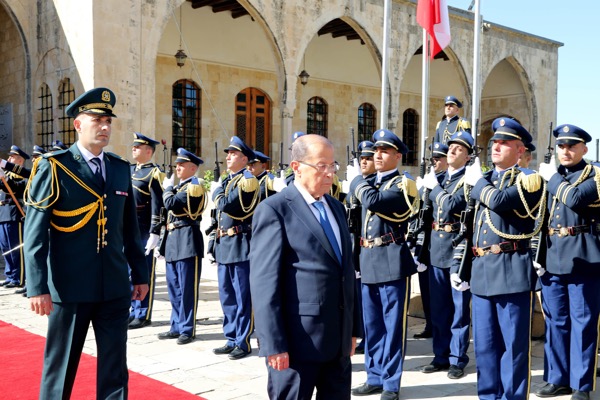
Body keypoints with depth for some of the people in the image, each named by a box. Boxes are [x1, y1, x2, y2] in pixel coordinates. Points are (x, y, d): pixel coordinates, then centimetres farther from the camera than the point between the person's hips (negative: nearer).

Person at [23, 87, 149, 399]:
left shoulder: (121, 168, 9)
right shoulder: (53, 167, -5)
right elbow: (35, 231, -10)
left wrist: (139, 273, 13)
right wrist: (37, 287, -16)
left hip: (115, 286, 4)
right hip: (70, 286, -4)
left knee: (115, 367, 11)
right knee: (60, 366, 10)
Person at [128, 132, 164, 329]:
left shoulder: (154, 173, -8)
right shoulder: (129, 170, 14)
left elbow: (158, 205, -14)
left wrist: (155, 233, -18)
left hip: (145, 232, -8)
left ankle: (144, 315, 9)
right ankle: (134, 311, 24)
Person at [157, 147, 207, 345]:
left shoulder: (194, 186, -10)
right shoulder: (180, 186, 18)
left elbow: (171, 204, -19)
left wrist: (167, 188, -5)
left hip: (187, 241, -9)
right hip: (173, 241, 9)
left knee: (187, 288, -2)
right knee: (174, 288, 13)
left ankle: (187, 329, 5)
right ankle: (177, 327, 22)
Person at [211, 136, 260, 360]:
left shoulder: (247, 180, -9)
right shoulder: (227, 181, 18)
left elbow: (226, 204, -19)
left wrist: (216, 191, -2)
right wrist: (217, 242, 15)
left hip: (241, 244, -9)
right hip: (224, 244, 9)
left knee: (243, 297, -1)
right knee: (227, 297, 13)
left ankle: (243, 342, 6)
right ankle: (231, 340, 22)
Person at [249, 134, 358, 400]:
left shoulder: (336, 207, 14)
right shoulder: (274, 210, -10)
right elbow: (264, 282, -15)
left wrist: (352, 328, 16)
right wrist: (274, 344, -18)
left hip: (339, 338, 7)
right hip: (298, 340, -7)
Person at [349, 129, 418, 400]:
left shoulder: (403, 184, -8)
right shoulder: (370, 182, 16)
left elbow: (372, 201, -25)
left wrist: (356, 179, -8)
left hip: (392, 262, -7)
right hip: (369, 261, 7)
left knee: (393, 325, 2)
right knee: (371, 324, 13)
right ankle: (375, 377, 25)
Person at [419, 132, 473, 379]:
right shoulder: (438, 178, 13)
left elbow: (449, 206, -21)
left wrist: (434, 187, -9)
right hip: (437, 249, 6)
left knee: (459, 307, 3)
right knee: (438, 307, 12)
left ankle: (457, 359, 13)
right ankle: (441, 356, 23)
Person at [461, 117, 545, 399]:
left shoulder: (529, 180, -2)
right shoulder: (481, 183, 17)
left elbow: (499, 200, -22)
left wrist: (477, 182, -3)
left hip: (512, 272, -6)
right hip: (481, 272, 6)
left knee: (514, 345, 1)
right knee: (484, 345, 12)